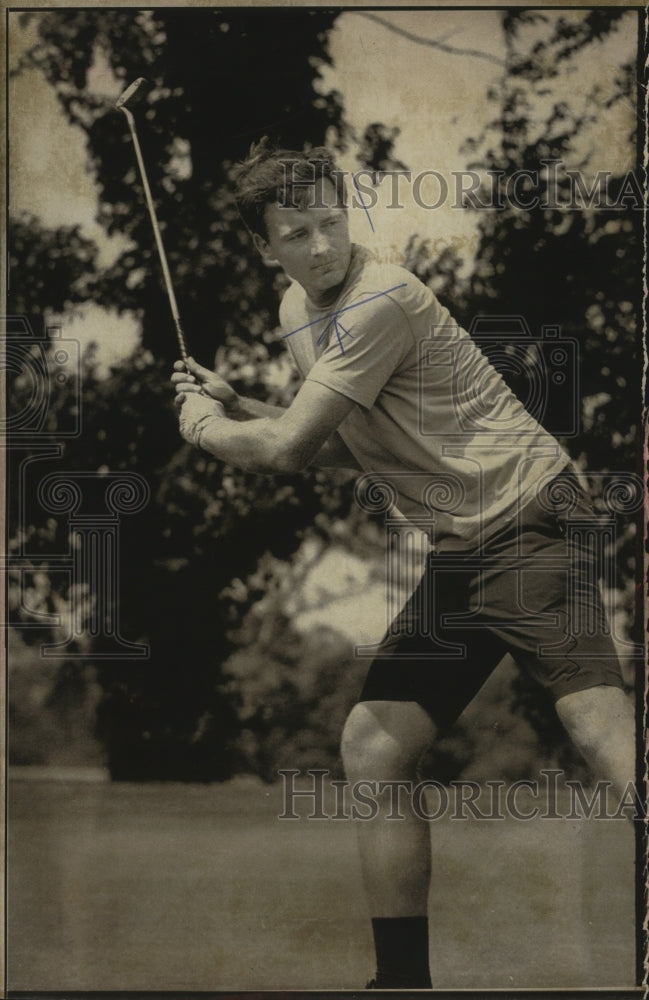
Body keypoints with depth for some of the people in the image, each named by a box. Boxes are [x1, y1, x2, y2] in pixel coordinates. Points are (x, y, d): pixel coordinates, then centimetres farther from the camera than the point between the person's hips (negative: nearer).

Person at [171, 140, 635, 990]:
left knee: (599, 722, -27)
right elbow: (344, 447, 26)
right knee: (373, 747, 3)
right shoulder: (298, 312, 15)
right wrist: (233, 404, 13)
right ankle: (403, 978, 11)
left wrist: (205, 426, 4)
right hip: (459, 550, 9)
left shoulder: (382, 301, -15)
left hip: (527, 521, -9)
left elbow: (285, 450, -16)